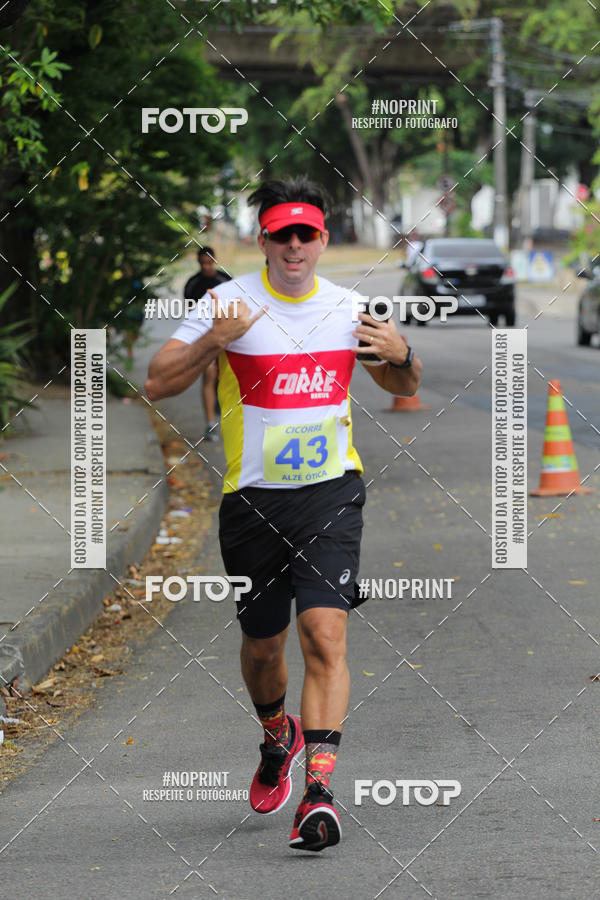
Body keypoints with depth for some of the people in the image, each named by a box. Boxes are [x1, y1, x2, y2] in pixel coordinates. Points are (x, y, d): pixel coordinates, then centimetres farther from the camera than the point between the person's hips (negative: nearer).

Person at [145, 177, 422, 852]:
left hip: (331, 493, 0)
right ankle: (278, 739, 44)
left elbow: (402, 388, 20)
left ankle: (318, 790, -20)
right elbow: (157, 385, -8)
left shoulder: (348, 308, 5)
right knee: (262, 645, 12)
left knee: (325, 637, -16)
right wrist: (213, 342, -24)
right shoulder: (230, 303, -4)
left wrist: (402, 356, -3)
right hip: (253, 499, 0)